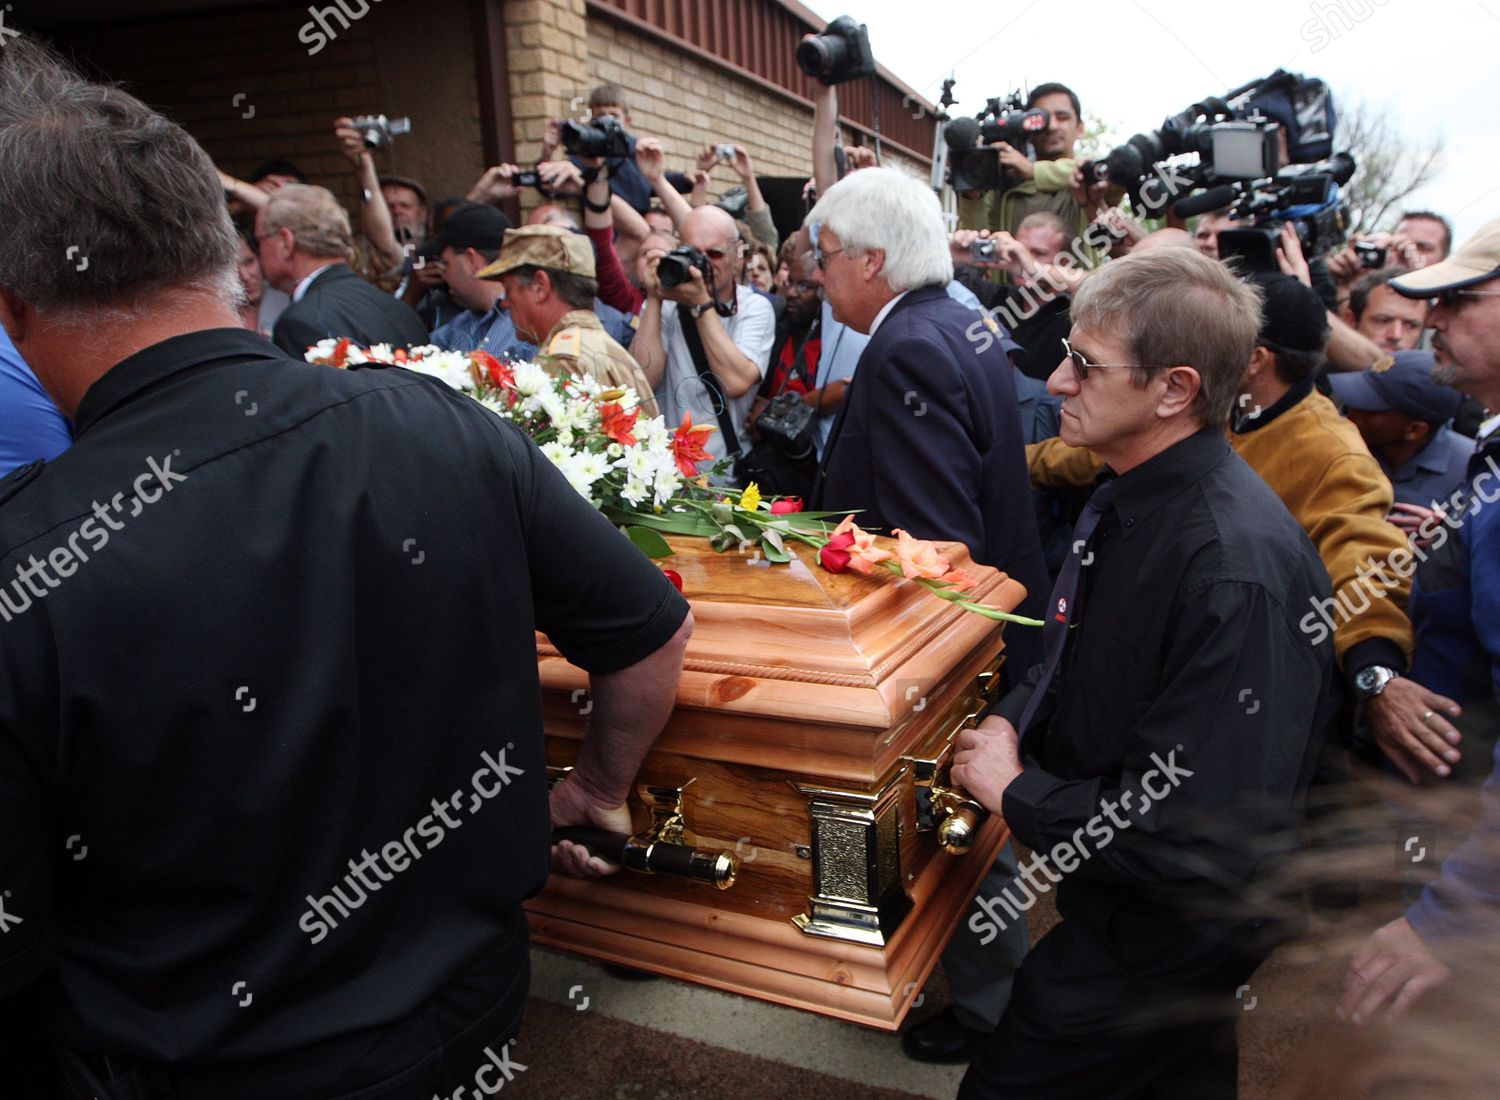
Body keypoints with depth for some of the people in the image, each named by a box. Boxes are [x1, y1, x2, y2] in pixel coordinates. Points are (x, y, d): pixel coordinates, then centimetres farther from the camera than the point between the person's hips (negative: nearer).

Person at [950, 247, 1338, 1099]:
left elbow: (1207, 838, -33)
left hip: (1159, 941, -8)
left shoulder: (1237, 565, -32)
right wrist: (1012, 719, -5)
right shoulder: (1133, 499, -1)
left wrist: (1018, 792, -21)